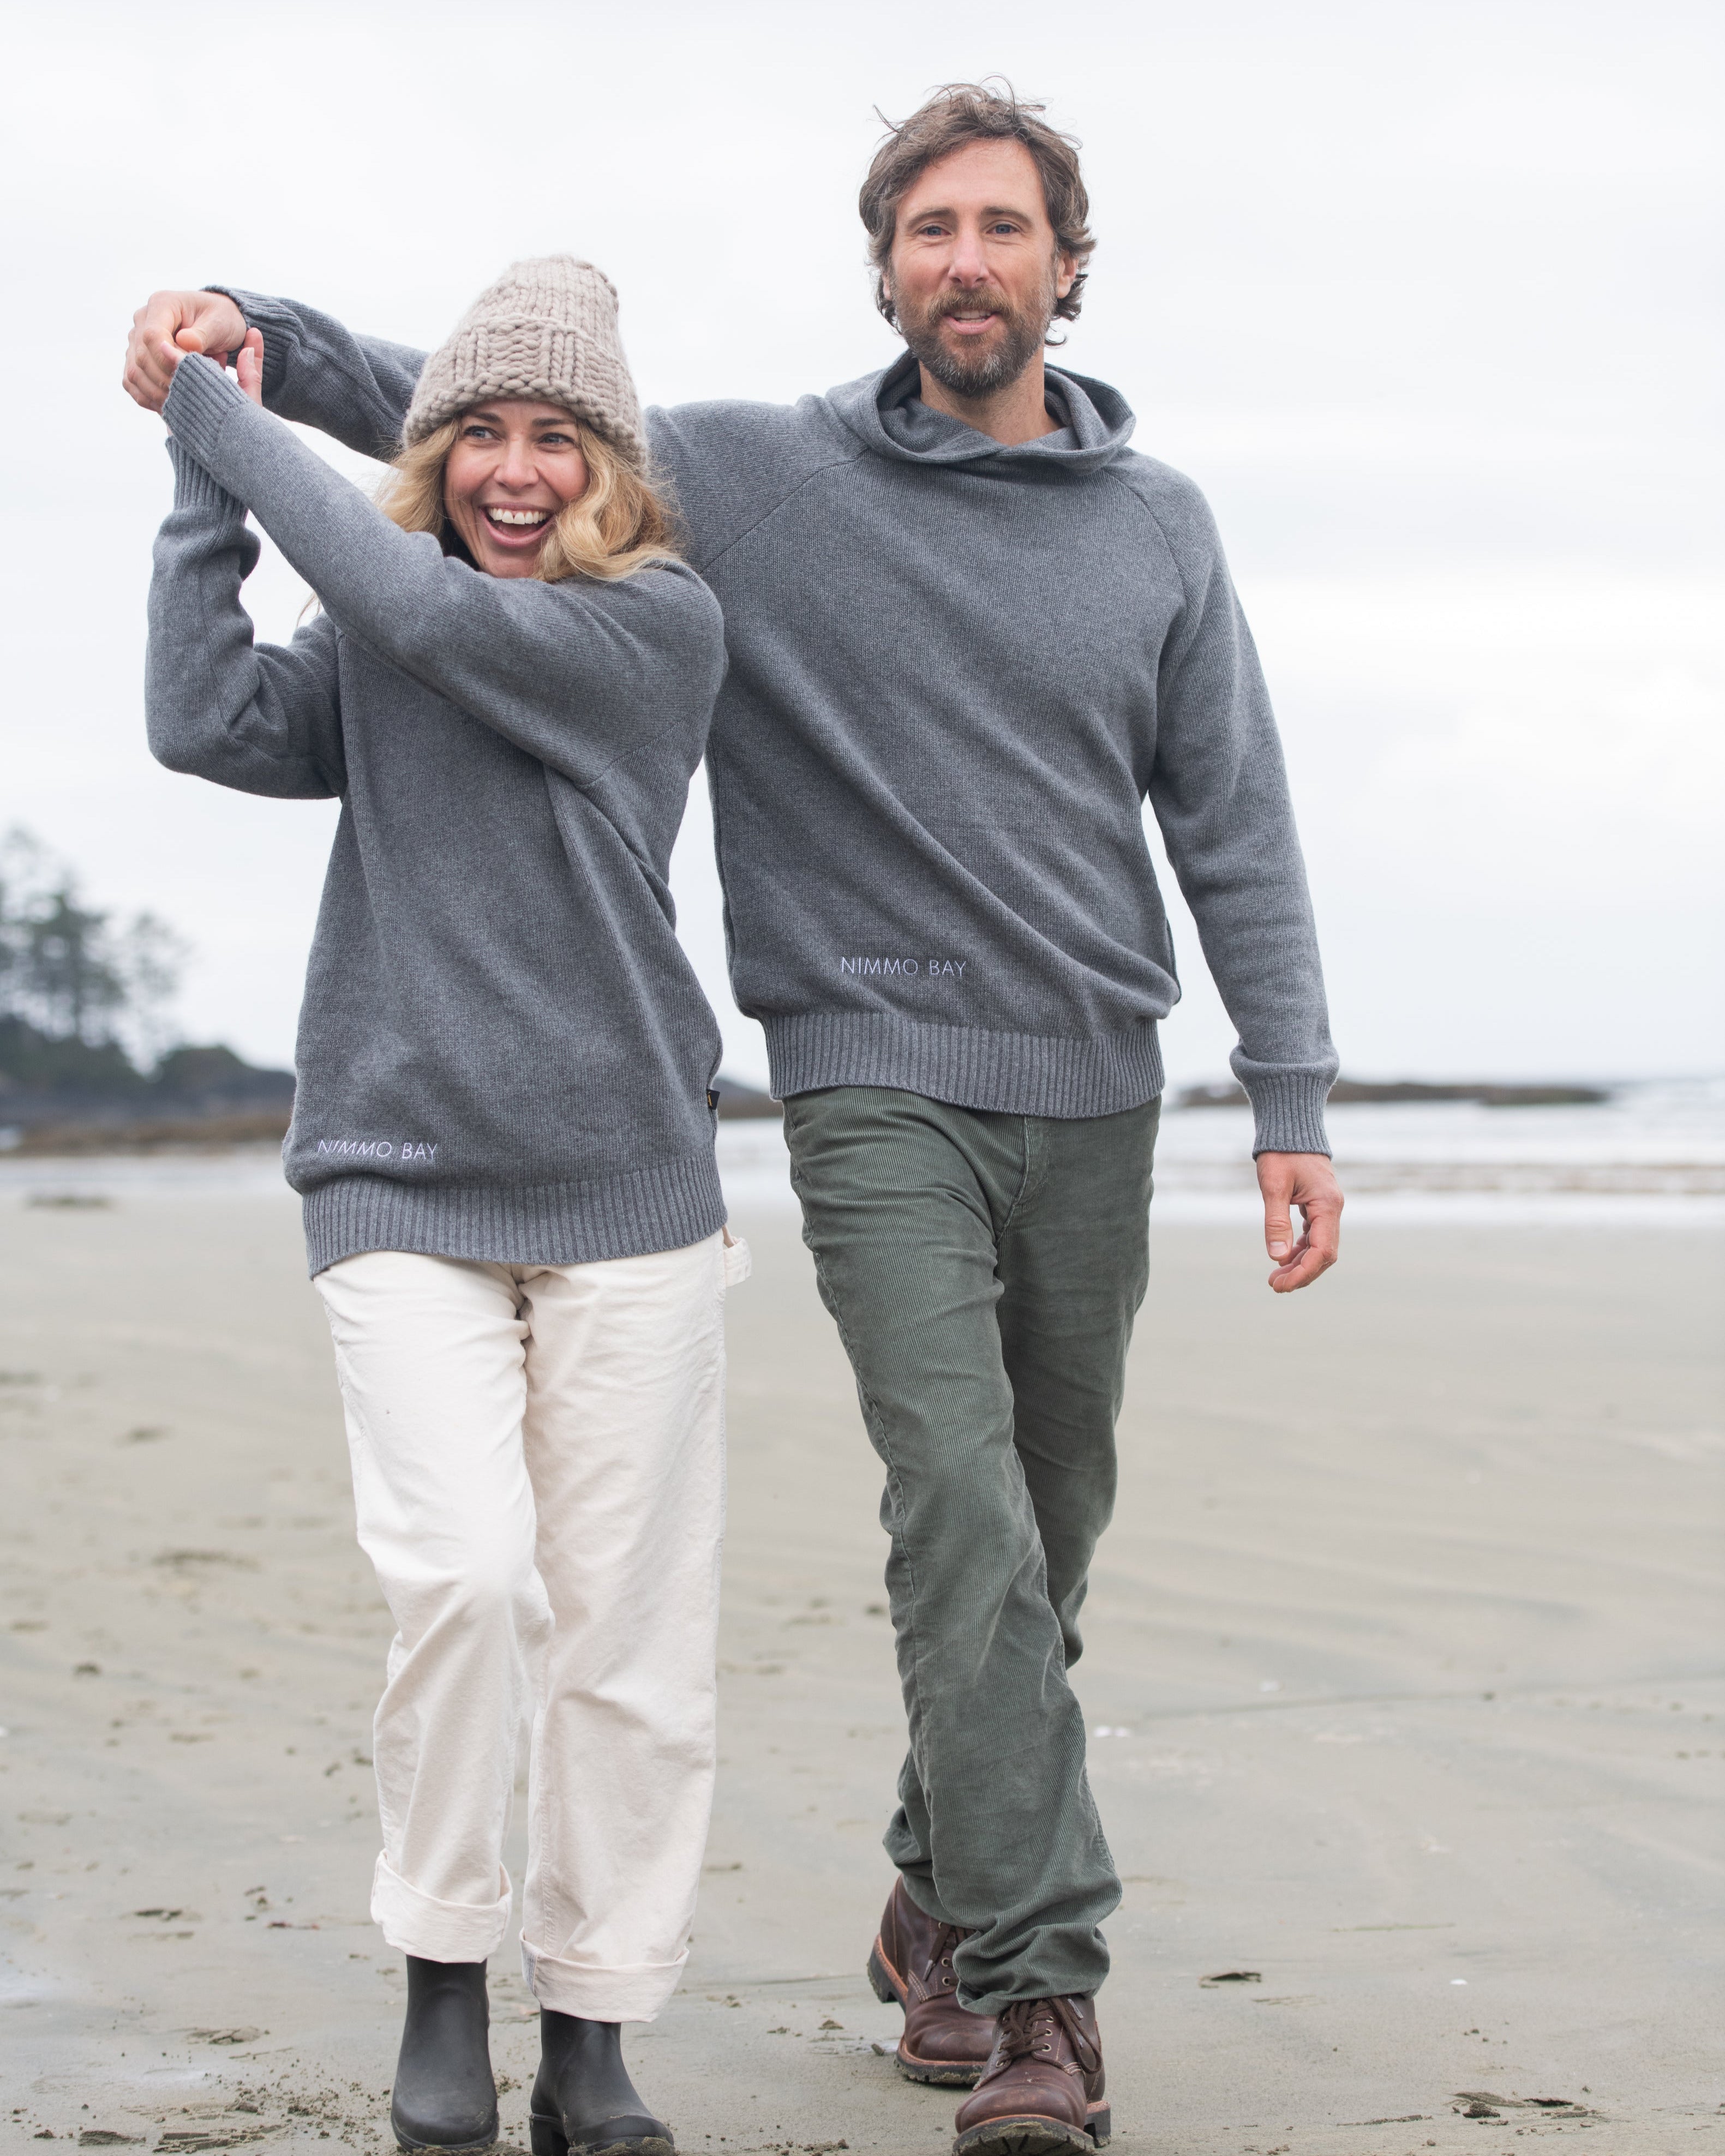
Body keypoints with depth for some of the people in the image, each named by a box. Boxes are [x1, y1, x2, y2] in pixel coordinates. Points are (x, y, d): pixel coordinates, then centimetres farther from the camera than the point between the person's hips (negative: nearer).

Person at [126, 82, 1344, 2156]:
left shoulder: (1155, 523, 6)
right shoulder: (755, 480, -1)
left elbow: (1234, 824, 6)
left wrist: (1292, 1101, 0)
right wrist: (257, 332, -14)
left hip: (1092, 1093, 4)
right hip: (878, 1086, -3)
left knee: (1048, 1534, 11)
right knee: (963, 1512, -17)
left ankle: (942, 1900, 30)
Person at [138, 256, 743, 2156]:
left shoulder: (664, 627, -1)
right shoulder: (373, 657, 9)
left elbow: (418, 606, -14)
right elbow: (205, 724, -8)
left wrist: (219, 414, -6)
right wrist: (200, 477, -6)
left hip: (627, 1197, -1)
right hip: (399, 1190, 1)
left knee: (627, 1631, 0)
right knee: (463, 1573, -16)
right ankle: (442, 1986, 1)